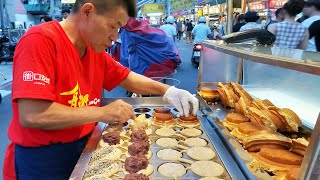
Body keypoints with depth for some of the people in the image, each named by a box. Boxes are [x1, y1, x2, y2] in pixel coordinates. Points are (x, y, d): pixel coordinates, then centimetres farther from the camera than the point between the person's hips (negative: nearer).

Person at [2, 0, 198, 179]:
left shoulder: (95, 50, 0)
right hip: (41, 161, -6)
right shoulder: (40, 40, -22)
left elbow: (127, 77, 10)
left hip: (84, 149, 7)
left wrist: (167, 91, -3)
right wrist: (103, 113, -25)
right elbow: (31, 115, -29)